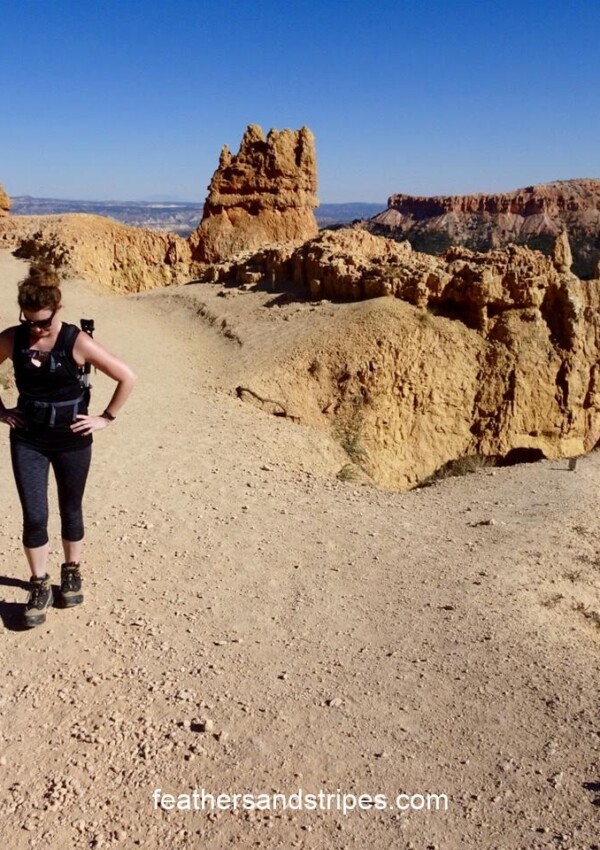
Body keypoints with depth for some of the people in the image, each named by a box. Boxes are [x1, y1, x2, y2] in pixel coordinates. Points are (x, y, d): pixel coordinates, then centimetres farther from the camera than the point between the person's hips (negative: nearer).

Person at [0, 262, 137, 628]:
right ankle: (40, 586, 18)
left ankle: (72, 573, 35)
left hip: (71, 441, -2)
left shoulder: (78, 342, -15)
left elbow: (128, 377, -12)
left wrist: (106, 418, -9)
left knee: (70, 511, 14)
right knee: (34, 517, 0)